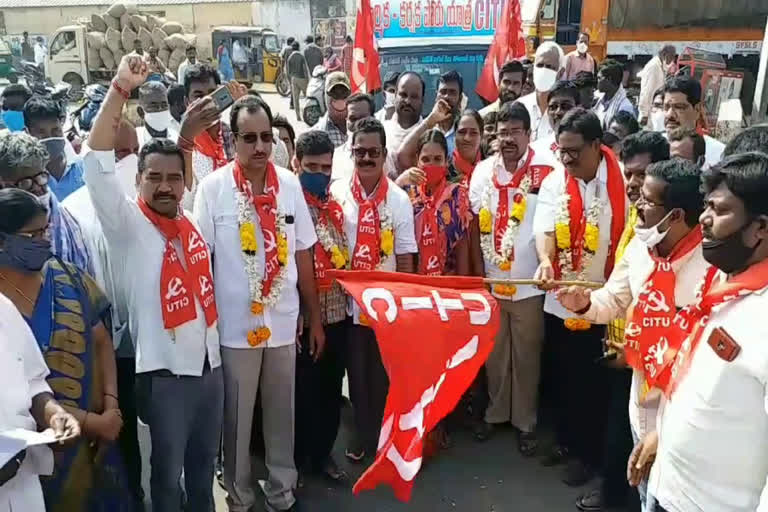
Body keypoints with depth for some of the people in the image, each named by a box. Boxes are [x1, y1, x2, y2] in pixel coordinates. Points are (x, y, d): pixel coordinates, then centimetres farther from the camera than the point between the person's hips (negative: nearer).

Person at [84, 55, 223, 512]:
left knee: (204, 465, 22)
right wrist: (121, 89, -27)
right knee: (168, 473, 11)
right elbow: (98, 162, -22)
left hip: (210, 362, 5)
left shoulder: (191, 221, 7)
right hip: (164, 371, -5)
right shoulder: (128, 225, -9)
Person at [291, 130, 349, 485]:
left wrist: (350, 298, 11)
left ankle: (323, 453, 33)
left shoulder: (336, 207, 9)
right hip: (302, 317, -6)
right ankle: (298, 459, 27)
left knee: (331, 388, 16)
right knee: (302, 390, 8)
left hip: (337, 314, 6)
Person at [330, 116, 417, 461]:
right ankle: (361, 436, 32)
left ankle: (383, 438, 31)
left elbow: (405, 257, -2)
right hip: (349, 301, 1)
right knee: (357, 372, 14)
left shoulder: (399, 199, -5)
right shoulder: (336, 193, -4)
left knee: (383, 374, 12)